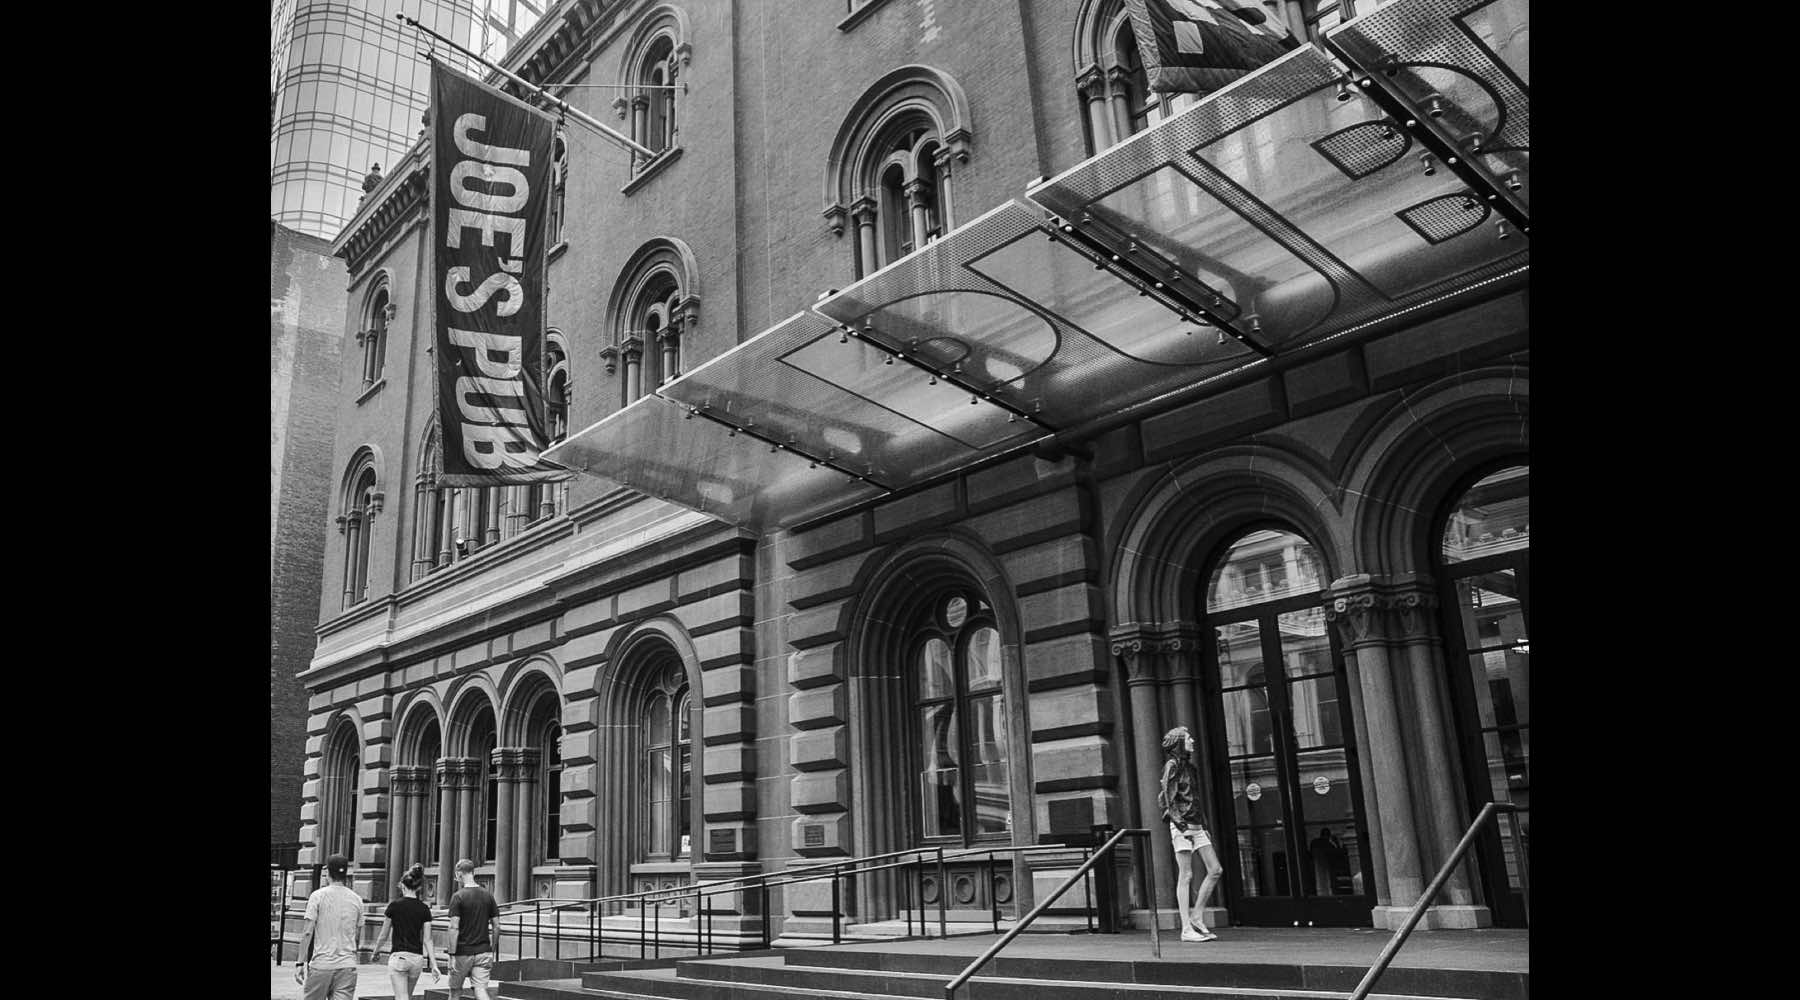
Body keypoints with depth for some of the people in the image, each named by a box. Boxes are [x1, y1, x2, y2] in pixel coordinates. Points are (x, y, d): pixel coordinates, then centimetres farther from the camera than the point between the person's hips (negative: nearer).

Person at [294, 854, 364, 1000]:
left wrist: (300, 963, -3)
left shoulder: (318, 896, -3)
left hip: (321, 964, -2)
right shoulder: (357, 899, 7)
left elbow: (307, 932, -6)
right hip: (348, 966, 3)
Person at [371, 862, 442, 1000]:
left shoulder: (394, 905, -5)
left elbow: (383, 936, 2)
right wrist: (434, 965, 1)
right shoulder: (424, 909, 2)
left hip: (398, 956, -4)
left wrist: (376, 952, 21)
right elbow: (427, 940, 0)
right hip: (417, 959, 4)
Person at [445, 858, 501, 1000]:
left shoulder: (458, 896, -9)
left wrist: (452, 955, -11)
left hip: (463, 952, -3)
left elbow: (454, 928, -15)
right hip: (483, 951, 3)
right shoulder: (488, 895, 5)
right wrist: (492, 951, 15)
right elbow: (496, 926, 7)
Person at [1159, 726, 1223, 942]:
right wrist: (1179, 822, -18)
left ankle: (1197, 916, 11)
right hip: (1181, 824, -8)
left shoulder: (1190, 767, 18)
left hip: (1196, 824, 8)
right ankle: (1186, 929, -3)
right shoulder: (1172, 765, -6)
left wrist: (1202, 825, 18)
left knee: (1216, 869, 1)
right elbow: (1166, 798, -12)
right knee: (1186, 876, -6)